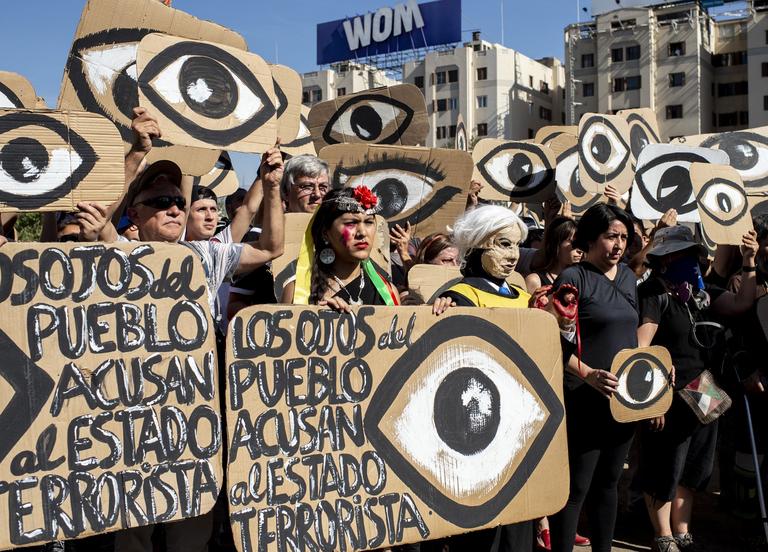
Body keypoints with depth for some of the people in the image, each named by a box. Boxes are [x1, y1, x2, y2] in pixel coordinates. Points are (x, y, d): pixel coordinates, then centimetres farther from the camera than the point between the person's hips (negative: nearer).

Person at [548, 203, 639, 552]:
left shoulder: (627, 277, 12)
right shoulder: (572, 279, -10)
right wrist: (588, 374, -27)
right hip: (584, 399, -7)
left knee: (608, 481, 17)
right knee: (576, 487, -3)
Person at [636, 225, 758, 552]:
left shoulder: (701, 292, 10)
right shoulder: (652, 293, -13)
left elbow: (741, 305, 8)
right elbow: (640, 348, -19)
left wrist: (749, 263, -1)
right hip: (669, 398, -8)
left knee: (692, 468, 17)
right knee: (664, 470, 5)